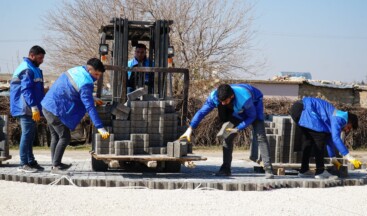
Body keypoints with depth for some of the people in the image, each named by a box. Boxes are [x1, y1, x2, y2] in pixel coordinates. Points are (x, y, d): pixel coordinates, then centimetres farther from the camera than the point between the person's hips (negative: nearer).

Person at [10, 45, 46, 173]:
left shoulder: (33, 69, 18)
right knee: (27, 134, -9)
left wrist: (37, 107, 22)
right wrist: (34, 107, -27)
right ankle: (24, 164, -7)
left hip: (28, 109, 10)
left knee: (30, 135, 14)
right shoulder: (27, 70, -15)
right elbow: (26, 90, -23)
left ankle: (31, 162, 20)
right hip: (26, 109, -10)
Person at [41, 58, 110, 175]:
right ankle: (56, 167, -1)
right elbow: (89, 107, -25)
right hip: (56, 110, -10)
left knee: (56, 136, 18)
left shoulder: (76, 70, 6)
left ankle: (56, 164, 27)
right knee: (64, 137, -4)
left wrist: (93, 100, 26)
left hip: (47, 106, 10)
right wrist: (100, 127, -25)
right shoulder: (85, 84, -21)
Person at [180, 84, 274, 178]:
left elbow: (252, 116, -25)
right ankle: (226, 169, 6)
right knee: (227, 137, -4)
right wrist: (190, 129, -33)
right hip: (235, 109, 5)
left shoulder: (245, 99, -43)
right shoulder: (214, 96, -32)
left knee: (260, 136, -18)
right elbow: (202, 112, -26)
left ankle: (268, 170, -20)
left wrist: (238, 128, -33)